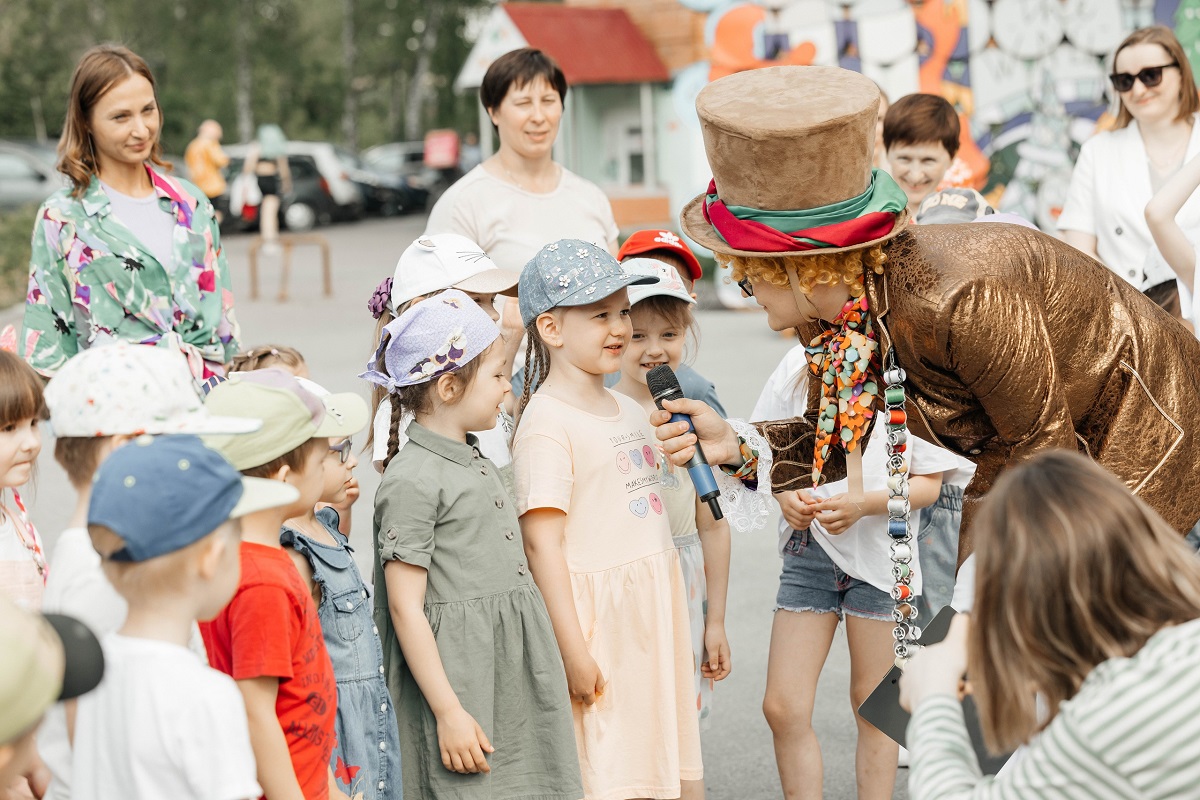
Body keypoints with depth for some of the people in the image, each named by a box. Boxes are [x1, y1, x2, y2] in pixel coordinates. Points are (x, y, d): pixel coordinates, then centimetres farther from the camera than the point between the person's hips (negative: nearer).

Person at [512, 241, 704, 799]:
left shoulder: (629, 410, 13)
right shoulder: (547, 423, -14)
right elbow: (542, 542, -18)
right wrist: (573, 652, -21)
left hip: (654, 616, 8)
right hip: (599, 622, -8)